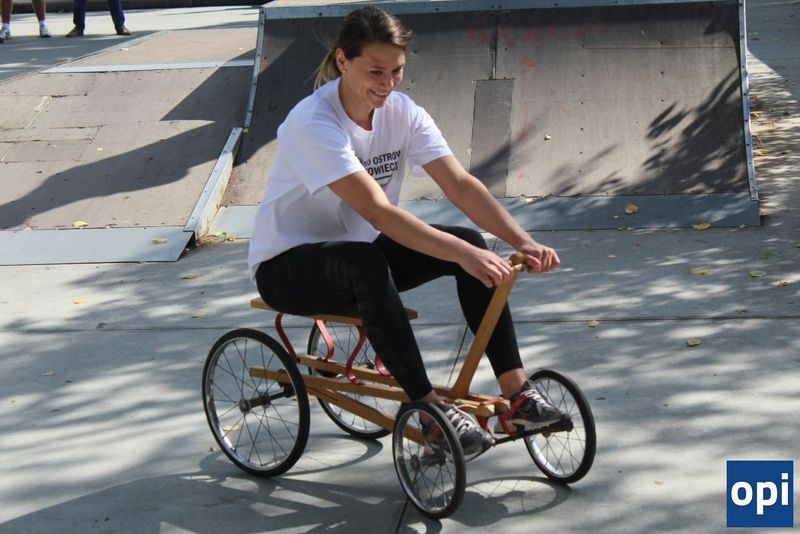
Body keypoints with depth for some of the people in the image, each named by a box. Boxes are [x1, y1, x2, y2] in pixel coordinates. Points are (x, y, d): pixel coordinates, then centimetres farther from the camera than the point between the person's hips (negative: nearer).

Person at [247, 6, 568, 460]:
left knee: (471, 245, -16)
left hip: (358, 258, 6)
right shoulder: (313, 123, -25)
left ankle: (516, 392, -14)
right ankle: (432, 408, -34)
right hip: (287, 266, -6)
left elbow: (461, 185, -15)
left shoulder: (402, 112, -5)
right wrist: (462, 253, -44)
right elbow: (378, 212, -35)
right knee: (364, 260, -40)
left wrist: (522, 241, -29)